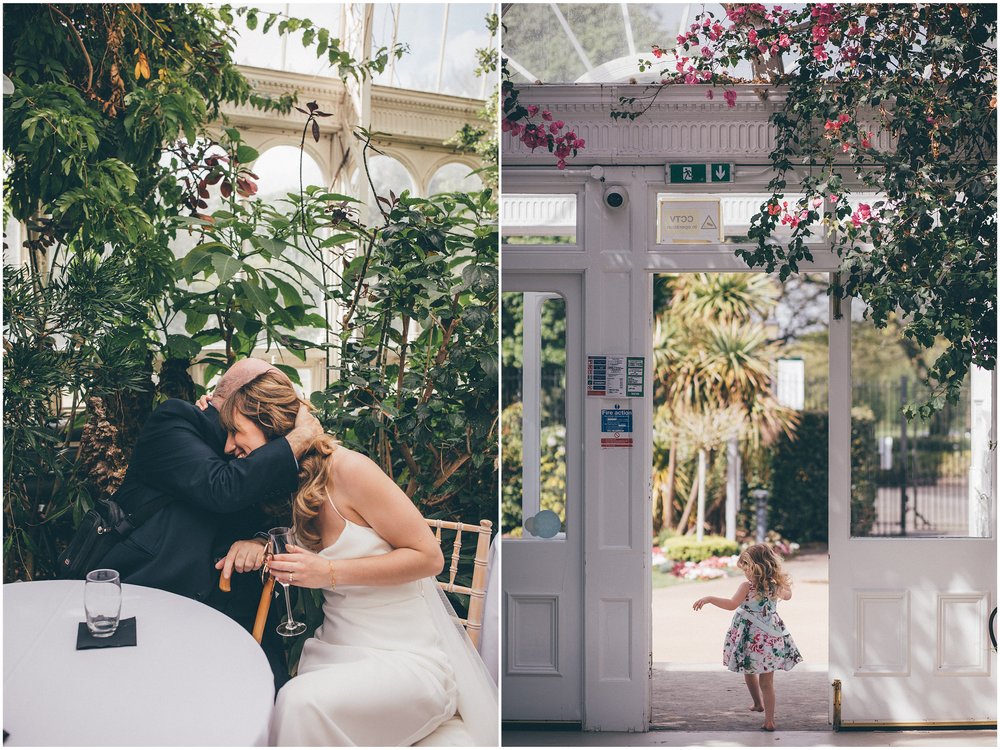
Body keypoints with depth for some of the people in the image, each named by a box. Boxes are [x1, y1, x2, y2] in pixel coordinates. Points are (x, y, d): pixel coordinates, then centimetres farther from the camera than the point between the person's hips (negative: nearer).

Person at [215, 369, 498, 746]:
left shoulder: (348, 469, -15)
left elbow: (429, 557, -14)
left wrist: (331, 572, -21)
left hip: (408, 658, -6)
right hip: (337, 648, 6)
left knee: (301, 702, -31)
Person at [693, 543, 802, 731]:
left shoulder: (747, 586, -16)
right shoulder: (776, 586, 0)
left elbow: (732, 604, -28)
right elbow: (788, 595, 22)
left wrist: (709, 599, -25)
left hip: (750, 637, -4)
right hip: (771, 637, 4)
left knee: (749, 673, 24)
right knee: (767, 681, 6)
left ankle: (758, 703, 41)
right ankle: (769, 720, 1)